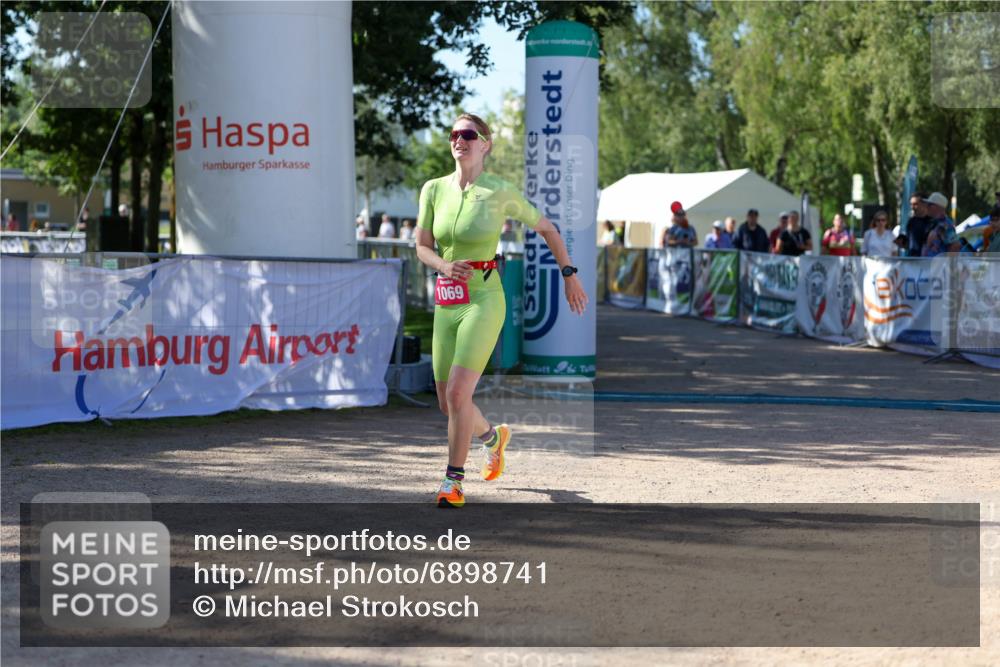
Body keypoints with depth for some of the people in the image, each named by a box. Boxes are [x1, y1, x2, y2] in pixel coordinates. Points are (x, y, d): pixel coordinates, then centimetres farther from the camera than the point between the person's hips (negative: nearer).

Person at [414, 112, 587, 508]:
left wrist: (569, 275, 12)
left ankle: (453, 482, -6)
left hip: (484, 301, -5)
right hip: (446, 305, 5)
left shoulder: (501, 192, -5)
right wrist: (444, 266, -13)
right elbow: (422, 247, 8)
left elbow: (546, 228, 9)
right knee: (447, 405, 10)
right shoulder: (434, 189, 4)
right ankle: (494, 437, 41)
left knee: (457, 392, -19)